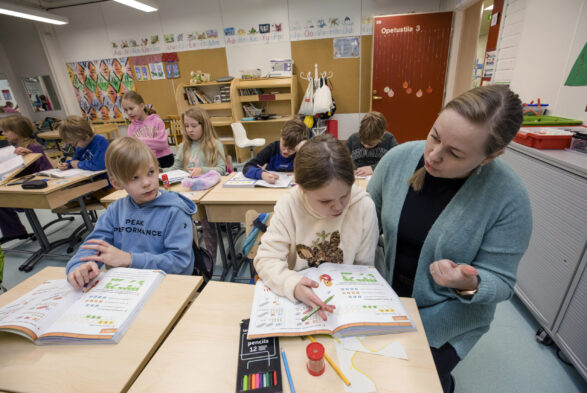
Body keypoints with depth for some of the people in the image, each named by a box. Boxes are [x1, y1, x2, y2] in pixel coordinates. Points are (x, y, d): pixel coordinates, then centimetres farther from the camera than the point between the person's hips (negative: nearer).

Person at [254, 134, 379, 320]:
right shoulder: (288, 206, -13)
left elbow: (364, 267, -4)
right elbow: (266, 259, -14)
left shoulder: (364, 207, -12)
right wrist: (293, 285, -33)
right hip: (297, 298, 2)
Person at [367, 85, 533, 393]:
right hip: (386, 296, 3)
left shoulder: (509, 199, -22)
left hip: (447, 317, -2)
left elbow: (500, 281, -12)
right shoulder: (399, 158, -16)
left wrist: (469, 285, -32)